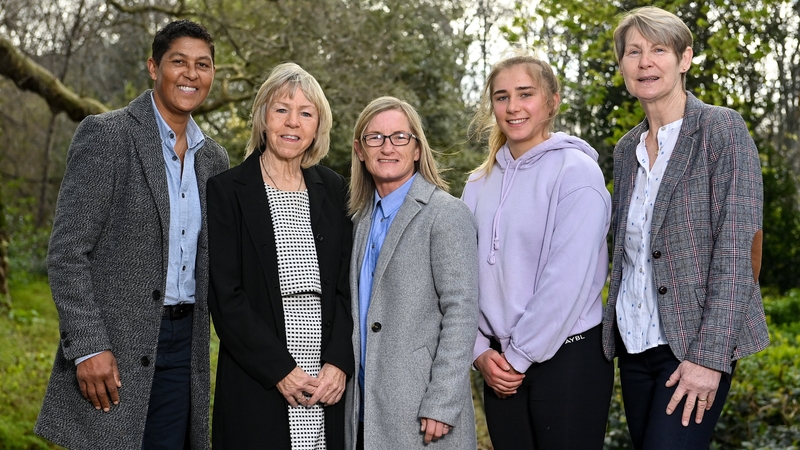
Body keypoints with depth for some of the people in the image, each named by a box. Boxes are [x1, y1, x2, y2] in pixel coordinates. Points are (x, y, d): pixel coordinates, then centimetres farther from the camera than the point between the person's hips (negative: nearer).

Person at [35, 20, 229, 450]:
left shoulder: (215, 158, 12)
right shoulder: (105, 134, -6)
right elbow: (66, 252, -11)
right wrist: (88, 346, -16)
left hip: (184, 346, 5)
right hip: (113, 349, -5)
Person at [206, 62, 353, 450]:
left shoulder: (333, 190, 9)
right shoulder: (227, 190, -2)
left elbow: (346, 287, 8)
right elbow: (225, 297, -7)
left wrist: (339, 363, -5)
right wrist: (280, 370, -12)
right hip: (256, 387, -3)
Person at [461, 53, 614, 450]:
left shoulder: (576, 171, -9)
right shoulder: (479, 184, 9)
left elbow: (569, 279, -15)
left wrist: (519, 356, -11)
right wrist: (481, 352, -2)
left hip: (567, 355, -5)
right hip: (500, 366, 5)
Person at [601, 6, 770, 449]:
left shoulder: (722, 129, -8)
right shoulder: (627, 149, 11)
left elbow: (737, 250, -14)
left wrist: (708, 356, -18)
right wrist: (615, 326, 11)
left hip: (693, 343, -6)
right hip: (633, 344, 6)